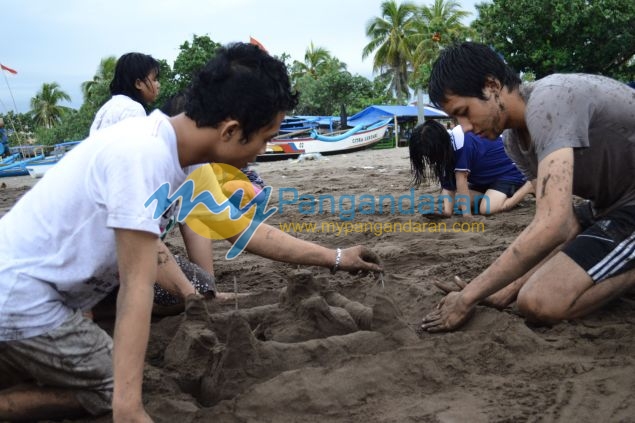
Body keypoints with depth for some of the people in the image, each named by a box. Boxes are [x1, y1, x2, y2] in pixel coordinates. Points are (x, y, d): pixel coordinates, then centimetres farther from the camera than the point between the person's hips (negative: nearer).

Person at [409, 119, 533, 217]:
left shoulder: (461, 142, -33)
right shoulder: (446, 146, -8)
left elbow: (461, 180, -35)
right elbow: (447, 186, -13)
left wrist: (467, 215, -34)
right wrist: (447, 210, -29)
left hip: (509, 169, -9)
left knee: (486, 209, -27)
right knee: (458, 202, -2)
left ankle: (528, 185, -3)